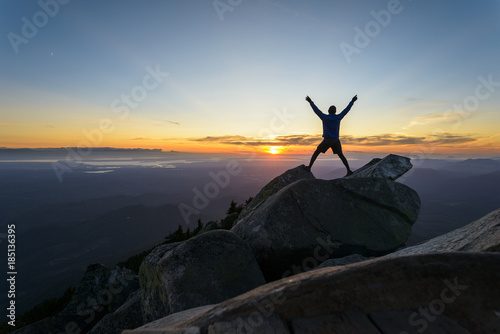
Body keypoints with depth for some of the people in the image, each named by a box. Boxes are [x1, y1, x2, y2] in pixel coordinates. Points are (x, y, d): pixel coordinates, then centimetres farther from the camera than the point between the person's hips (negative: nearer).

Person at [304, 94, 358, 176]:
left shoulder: (325, 117, -6)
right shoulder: (338, 117, 1)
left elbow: (316, 110, 0)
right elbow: (346, 110, 13)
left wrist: (310, 102, 9)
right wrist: (352, 101, 25)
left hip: (326, 141, -3)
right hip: (336, 141, 3)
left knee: (316, 153, 11)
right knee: (341, 155, 14)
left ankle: (309, 167, 6)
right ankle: (349, 170, 4)